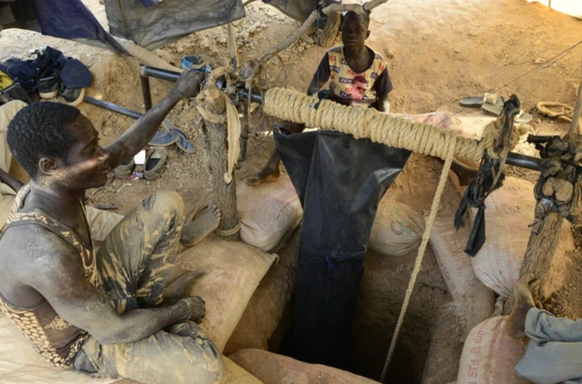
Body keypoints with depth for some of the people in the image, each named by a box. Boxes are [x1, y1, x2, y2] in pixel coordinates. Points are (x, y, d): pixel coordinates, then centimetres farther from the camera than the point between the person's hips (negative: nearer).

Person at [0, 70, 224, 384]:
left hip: (96, 282, 7)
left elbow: (126, 147, 0)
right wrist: (181, 310, -14)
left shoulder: (56, 185, -18)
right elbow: (112, 331, -30)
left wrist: (175, 96, 2)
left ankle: (148, 298, 17)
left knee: (167, 203, 4)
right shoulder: (46, 255, -43)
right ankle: (162, 307, 7)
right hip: (86, 342, -7)